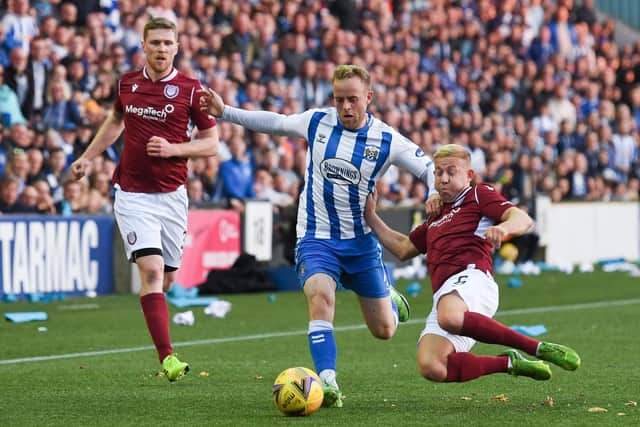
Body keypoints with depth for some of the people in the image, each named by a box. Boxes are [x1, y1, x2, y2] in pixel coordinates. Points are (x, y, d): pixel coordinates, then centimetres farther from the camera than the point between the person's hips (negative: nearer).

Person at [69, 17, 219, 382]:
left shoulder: (190, 90, -4)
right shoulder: (127, 84, 5)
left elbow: (212, 144, 0)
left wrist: (173, 149, -15)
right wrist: (88, 157, 22)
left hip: (172, 195, 0)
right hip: (132, 194, 0)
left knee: (167, 279, 7)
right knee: (151, 271, -17)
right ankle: (167, 357, -21)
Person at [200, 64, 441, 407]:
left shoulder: (387, 140, -9)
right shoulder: (317, 121, -4)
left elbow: (430, 169, -5)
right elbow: (275, 122, 13)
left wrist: (436, 193, -28)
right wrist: (224, 112, 10)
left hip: (361, 241, 0)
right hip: (316, 238, 0)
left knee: (384, 330, 7)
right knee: (320, 295, -31)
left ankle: (391, 299, 45)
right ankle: (327, 381, -35)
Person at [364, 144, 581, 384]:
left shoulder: (478, 195, 14)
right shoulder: (435, 219, 36)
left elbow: (523, 219, -2)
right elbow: (403, 249, 45)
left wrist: (503, 227, -25)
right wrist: (370, 216, 40)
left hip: (470, 277, -7)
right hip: (443, 294, 7)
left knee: (450, 317, -44)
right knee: (431, 368, -21)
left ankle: (539, 349, -32)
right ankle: (510, 363, -6)